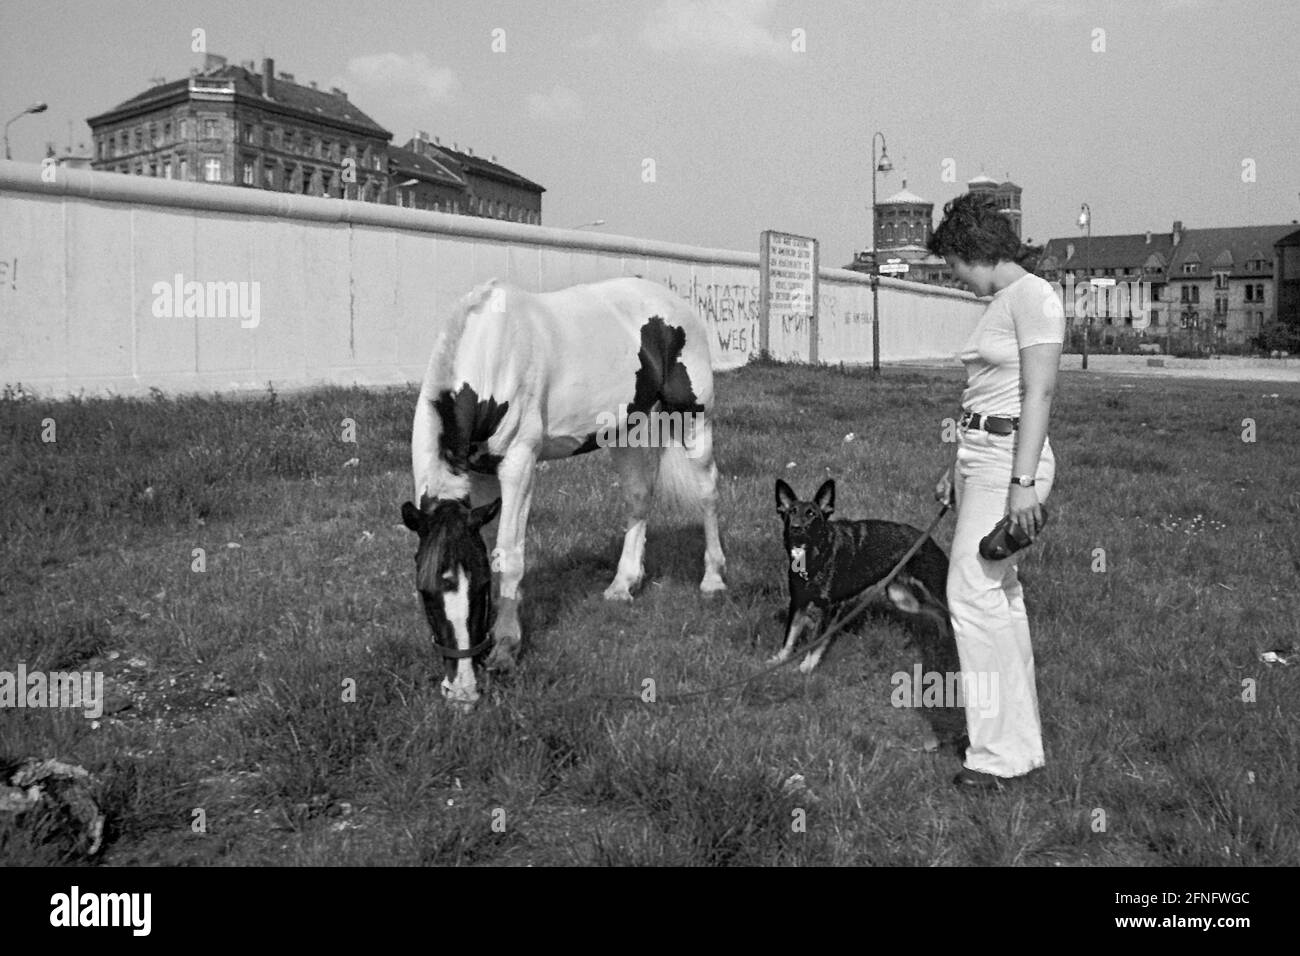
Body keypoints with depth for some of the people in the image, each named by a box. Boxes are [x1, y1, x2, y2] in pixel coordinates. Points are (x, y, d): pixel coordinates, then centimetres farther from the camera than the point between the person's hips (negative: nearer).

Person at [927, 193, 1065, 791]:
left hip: (1011, 459, -10)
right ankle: (1020, 739, 22)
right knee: (999, 593, 12)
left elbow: (1039, 392, -18)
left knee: (974, 593, -12)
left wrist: (1023, 481, -23)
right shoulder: (999, 304, 17)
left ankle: (999, 752, -4)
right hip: (978, 455, 10)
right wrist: (957, 470, 23)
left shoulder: (1034, 296, -11)